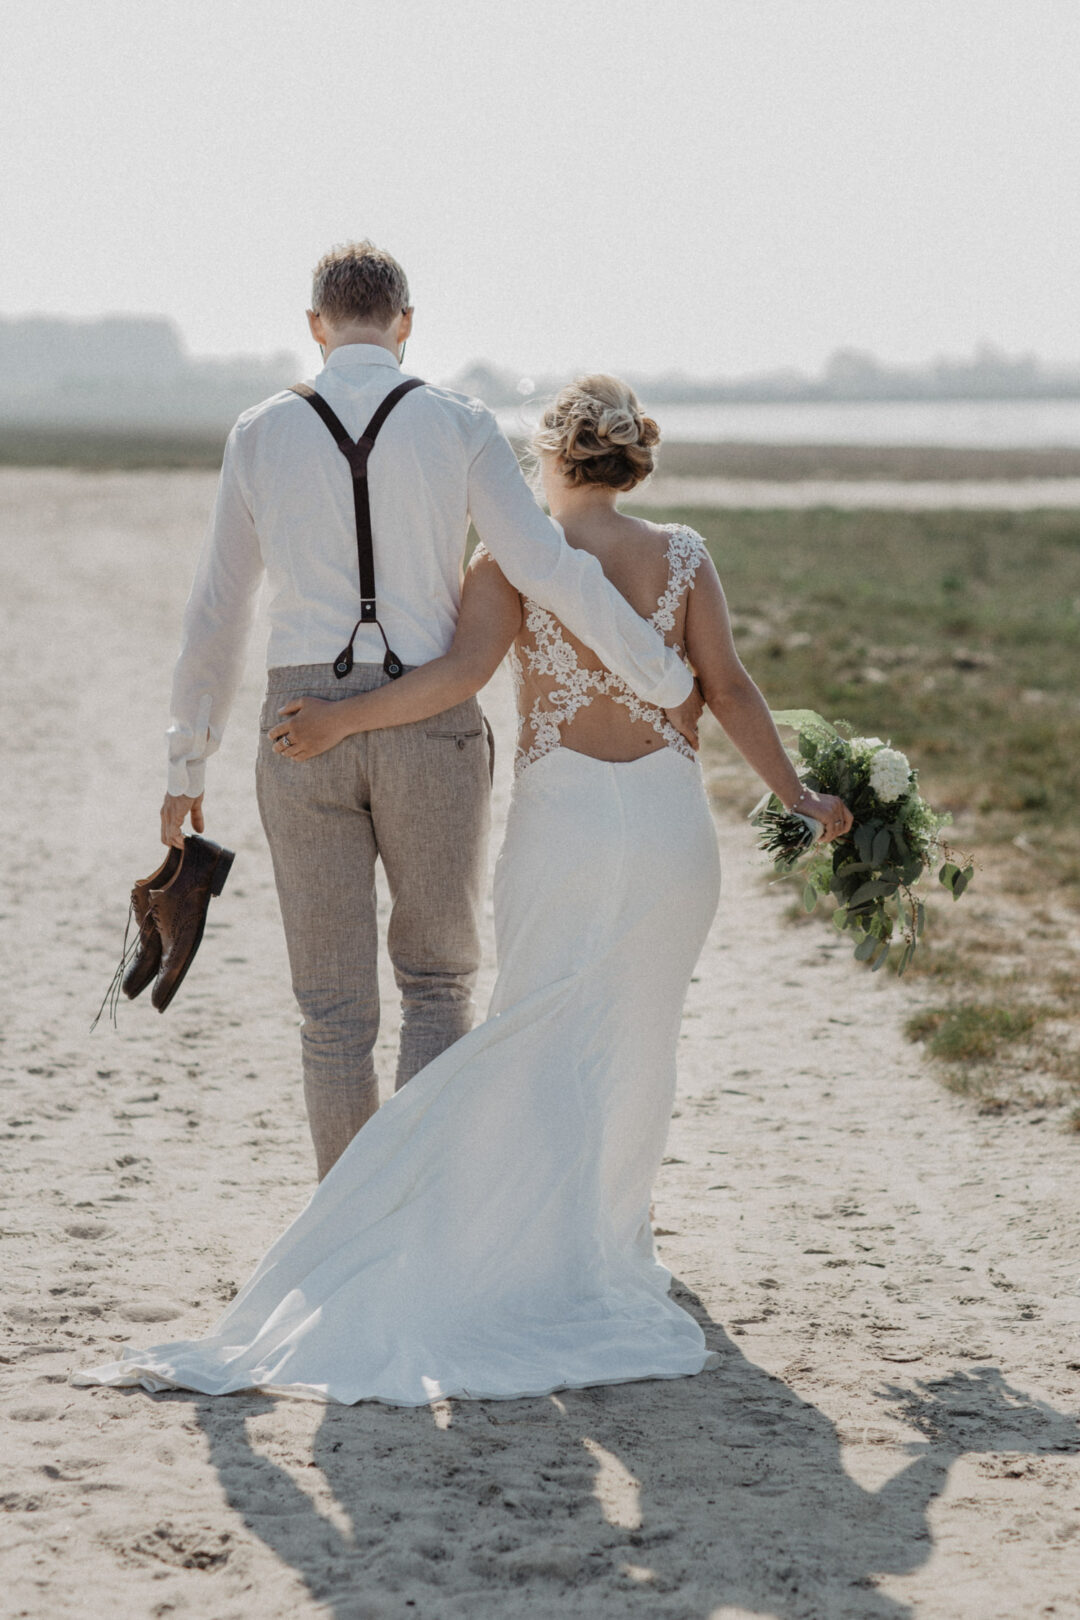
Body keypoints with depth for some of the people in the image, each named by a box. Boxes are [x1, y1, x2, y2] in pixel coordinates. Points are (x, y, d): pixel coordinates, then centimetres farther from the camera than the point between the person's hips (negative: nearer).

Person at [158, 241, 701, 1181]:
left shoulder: (262, 436, 2)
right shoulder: (459, 427, -3)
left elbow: (216, 615, 7)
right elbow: (550, 569, -12)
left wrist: (187, 766, 15)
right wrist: (666, 680, -2)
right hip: (431, 731, -1)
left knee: (335, 1012, 10)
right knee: (439, 983, 17)